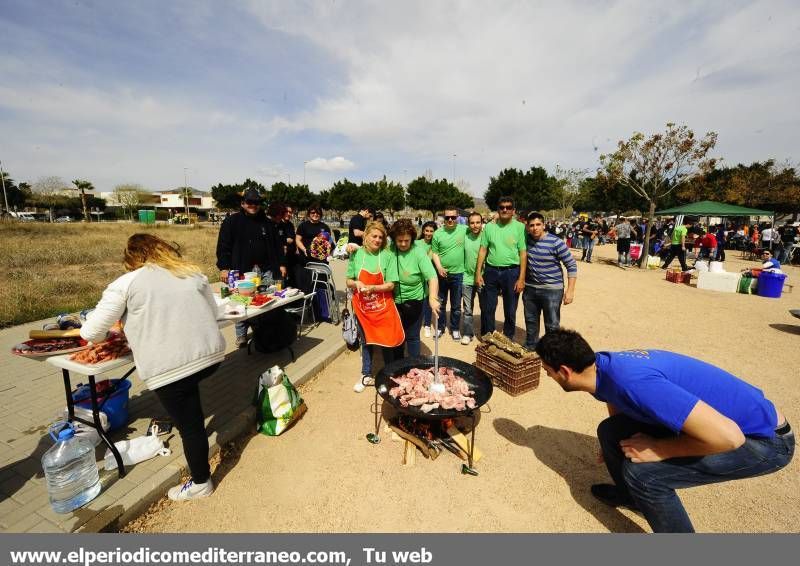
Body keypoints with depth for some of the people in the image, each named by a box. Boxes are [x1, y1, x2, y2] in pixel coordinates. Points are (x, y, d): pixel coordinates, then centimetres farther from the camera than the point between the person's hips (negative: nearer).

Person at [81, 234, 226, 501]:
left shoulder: (126, 284, 2)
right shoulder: (193, 273, 13)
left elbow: (91, 332, 5)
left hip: (169, 367, -5)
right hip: (211, 354, 5)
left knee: (189, 424, 11)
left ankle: (201, 483, 31)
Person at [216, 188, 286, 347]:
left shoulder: (267, 223, 13)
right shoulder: (232, 221, 3)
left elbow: (277, 245, 14)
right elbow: (223, 246, -2)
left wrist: (281, 264, 6)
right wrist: (223, 267, -10)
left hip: (265, 271, 3)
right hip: (241, 271, -2)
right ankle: (241, 335, 17)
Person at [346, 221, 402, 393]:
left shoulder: (388, 256, -9)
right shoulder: (356, 254, -3)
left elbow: (390, 285, -11)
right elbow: (349, 282, 3)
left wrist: (371, 288, -23)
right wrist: (356, 284, -18)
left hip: (383, 306, -2)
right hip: (362, 306, 2)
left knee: (387, 340, 7)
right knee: (365, 341, 16)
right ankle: (367, 376, 33)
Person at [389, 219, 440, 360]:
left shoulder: (418, 252, -17)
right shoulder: (389, 250, -10)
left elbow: (432, 277, -24)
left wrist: (433, 298, -37)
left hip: (414, 301, -3)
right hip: (395, 301, 3)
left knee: (412, 336, 9)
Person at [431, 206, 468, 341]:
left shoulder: (464, 230, -5)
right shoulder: (438, 233, -4)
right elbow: (434, 253, -1)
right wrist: (439, 268, -12)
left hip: (458, 274, 0)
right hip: (442, 273, 1)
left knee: (456, 305, 12)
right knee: (440, 303, 14)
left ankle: (455, 328, 29)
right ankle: (440, 327, 31)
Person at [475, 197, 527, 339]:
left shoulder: (520, 227, -4)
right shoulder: (489, 226, 3)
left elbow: (523, 254, -5)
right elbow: (483, 250, 5)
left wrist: (521, 278, -10)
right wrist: (478, 273, 1)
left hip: (512, 271, -2)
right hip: (491, 271, 2)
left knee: (510, 311, 11)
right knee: (488, 308, 11)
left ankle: (508, 339, 30)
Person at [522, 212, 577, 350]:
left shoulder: (555, 242, -15)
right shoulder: (526, 240, -2)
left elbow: (572, 265, -12)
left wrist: (570, 290, -15)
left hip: (552, 290, -4)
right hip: (530, 289, 5)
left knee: (552, 326, 4)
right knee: (530, 321, 18)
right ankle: (529, 348, 37)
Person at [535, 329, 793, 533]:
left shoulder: (631, 382, -37)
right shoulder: (602, 364, -7)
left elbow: (727, 437, -35)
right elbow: (618, 405, 16)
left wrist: (656, 449, -21)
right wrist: (613, 445, 33)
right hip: (710, 418, 8)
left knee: (641, 471, -23)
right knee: (610, 431, 3)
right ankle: (631, 493, 32)